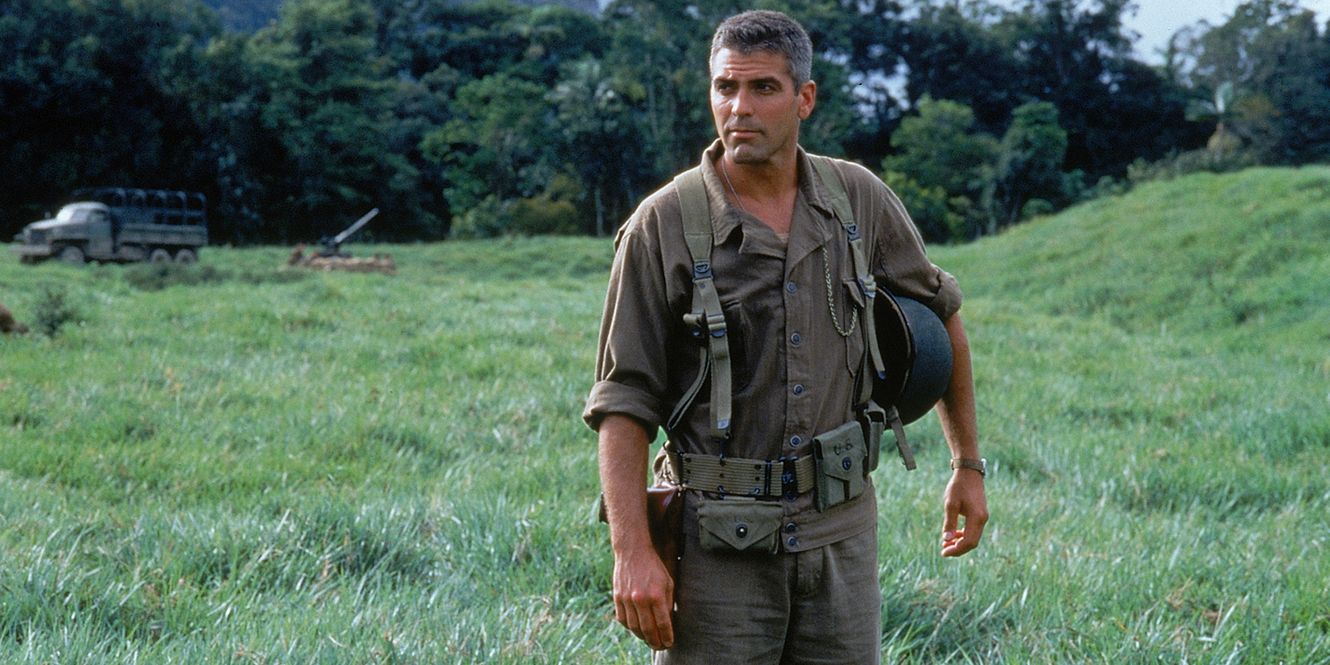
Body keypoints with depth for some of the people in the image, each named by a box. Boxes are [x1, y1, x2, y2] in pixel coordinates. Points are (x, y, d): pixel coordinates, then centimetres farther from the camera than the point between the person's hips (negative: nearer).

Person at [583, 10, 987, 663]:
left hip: (840, 528, 3)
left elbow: (939, 316, 18)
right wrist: (632, 552, -15)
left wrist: (968, 466, 20)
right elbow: (623, 402, -7)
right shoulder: (662, 226, -6)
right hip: (720, 537, -3)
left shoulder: (860, 198, 3)